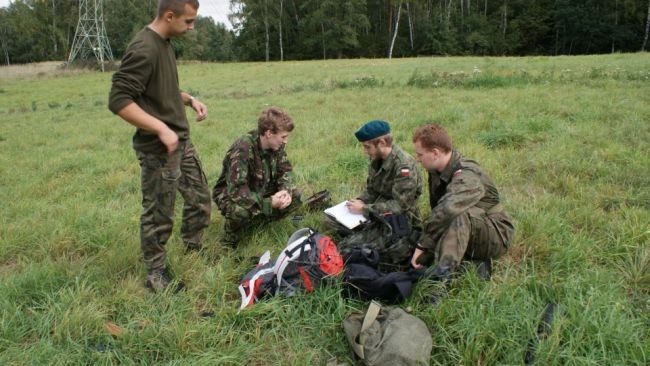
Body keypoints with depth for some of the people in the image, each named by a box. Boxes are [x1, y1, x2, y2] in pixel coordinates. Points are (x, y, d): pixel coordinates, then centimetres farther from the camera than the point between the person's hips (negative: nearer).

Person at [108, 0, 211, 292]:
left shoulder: (164, 43, 9)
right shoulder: (143, 49, -20)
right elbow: (118, 100, -25)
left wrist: (189, 99, 6)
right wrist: (161, 129, -26)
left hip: (181, 141, 10)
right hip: (158, 148, -10)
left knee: (200, 197, 19)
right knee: (159, 214, 3)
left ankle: (193, 252, 38)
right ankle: (156, 274, 20)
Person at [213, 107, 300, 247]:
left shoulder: (276, 145, -11)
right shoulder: (243, 149, -33)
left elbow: (284, 170, 0)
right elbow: (236, 191, -36)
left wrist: (286, 191, -21)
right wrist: (269, 202, -37)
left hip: (259, 192, 7)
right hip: (230, 196, -7)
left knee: (294, 196, -8)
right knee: (240, 210, -39)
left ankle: (256, 222, 1)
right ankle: (229, 241, -7)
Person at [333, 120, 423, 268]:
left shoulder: (405, 166, -20)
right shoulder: (377, 160, 4)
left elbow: (400, 205, -22)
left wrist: (364, 209, -20)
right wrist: (360, 201, -5)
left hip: (400, 224, -8)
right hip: (380, 216, 9)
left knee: (347, 248, -21)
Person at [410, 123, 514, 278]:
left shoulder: (467, 176, -29)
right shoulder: (436, 171, -2)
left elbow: (445, 212, -45)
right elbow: (436, 208, 3)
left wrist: (422, 245, -38)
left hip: (496, 236, -8)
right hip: (465, 234, 8)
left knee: (460, 215, -39)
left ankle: (444, 272, -42)